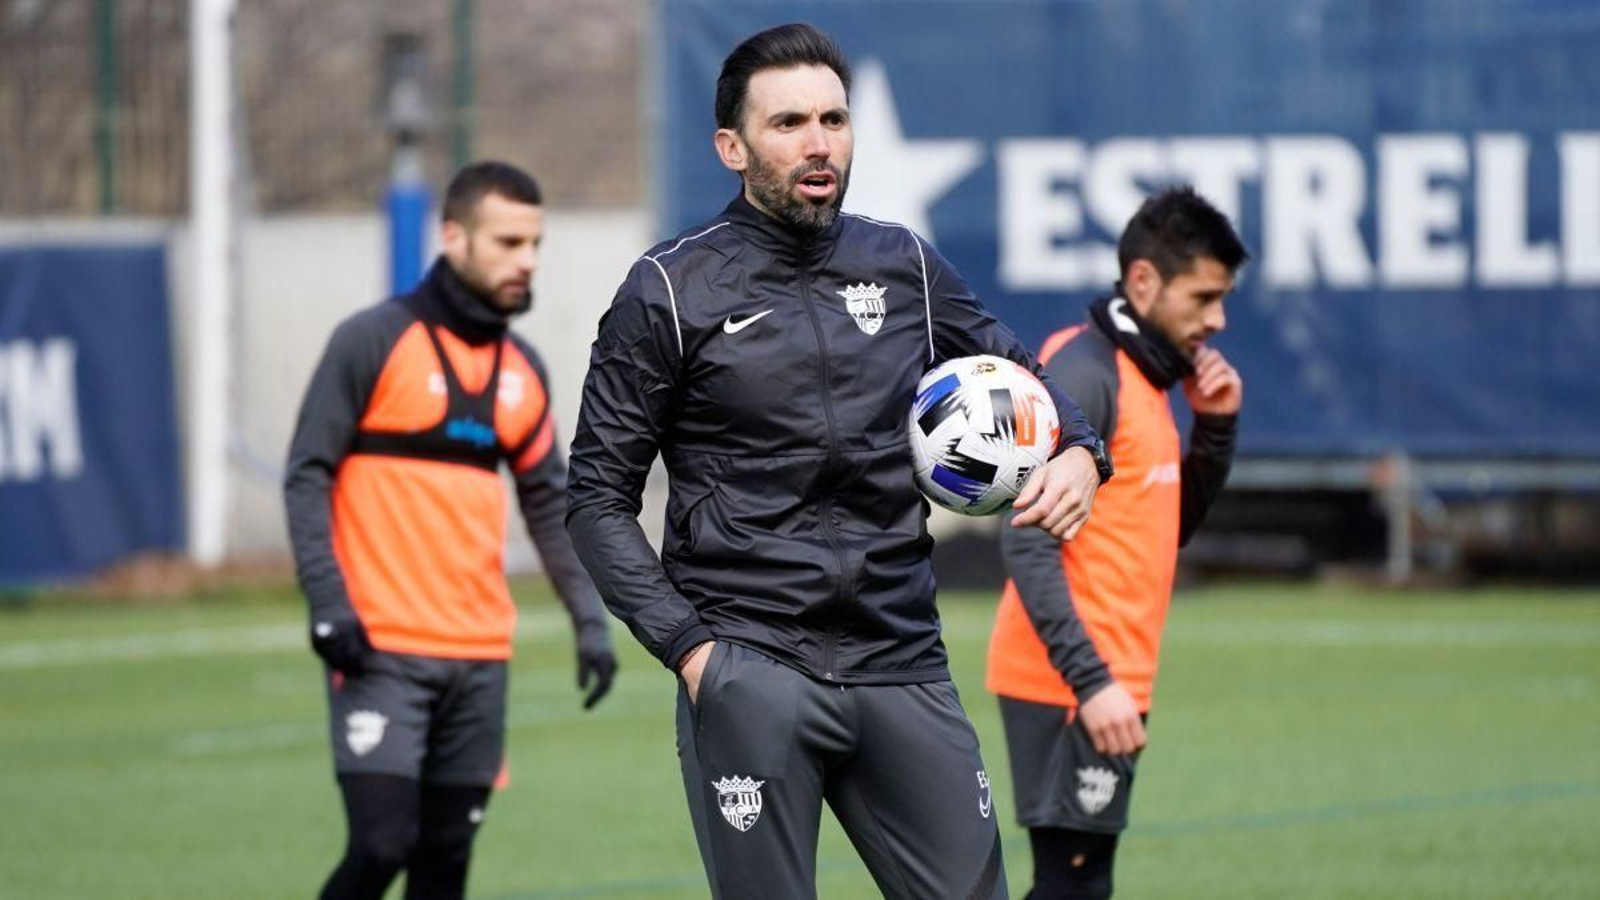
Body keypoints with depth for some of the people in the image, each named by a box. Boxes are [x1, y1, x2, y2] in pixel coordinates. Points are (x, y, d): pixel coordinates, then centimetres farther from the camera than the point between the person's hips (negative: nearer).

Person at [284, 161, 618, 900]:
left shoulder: (522, 369, 13)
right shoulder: (374, 341, -5)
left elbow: (550, 503, 18)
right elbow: (308, 473, -6)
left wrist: (589, 619, 8)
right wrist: (327, 600, -16)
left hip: (479, 657, 6)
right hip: (381, 648, -5)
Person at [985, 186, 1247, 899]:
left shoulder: (1140, 377, 15)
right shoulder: (1081, 374, -14)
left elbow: (1169, 527, 22)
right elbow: (1028, 544, -21)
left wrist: (1215, 425, 7)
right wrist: (1090, 679, -27)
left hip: (1103, 683, 10)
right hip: (1070, 686, -10)